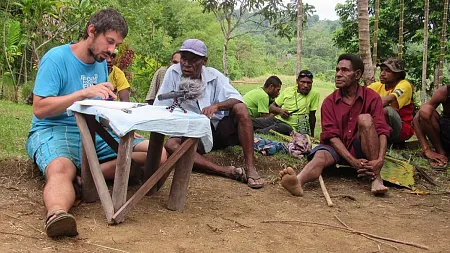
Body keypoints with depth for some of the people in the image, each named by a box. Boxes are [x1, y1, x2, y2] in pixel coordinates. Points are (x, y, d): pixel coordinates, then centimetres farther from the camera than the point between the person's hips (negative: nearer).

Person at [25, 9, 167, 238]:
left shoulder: (101, 63, 13)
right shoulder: (56, 58, -9)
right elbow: (39, 109, -16)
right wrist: (83, 93, -26)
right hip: (54, 131, -6)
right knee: (61, 168, -41)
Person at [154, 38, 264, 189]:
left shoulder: (213, 76, -2)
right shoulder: (173, 72, -4)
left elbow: (236, 98, -15)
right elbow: (159, 109, -4)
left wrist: (217, 106, -35)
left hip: (221, 128, 1)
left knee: (240, 108, -26)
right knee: (171, 144, -31)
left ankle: (250, 168, -29)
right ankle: (225, 171, -43)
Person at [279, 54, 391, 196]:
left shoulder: (371, 97, -4)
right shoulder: (329, 102, -1)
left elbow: (382, 131, -12)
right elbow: (332, 135, -11)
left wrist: (380, 160, -31)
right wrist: (352, 161, -26)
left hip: (361, 148, 0)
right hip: (338, 148, 1)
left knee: (365, 118, -26)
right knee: (321, 155, -32)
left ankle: (376, 177, -29)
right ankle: (298, 181, -67)